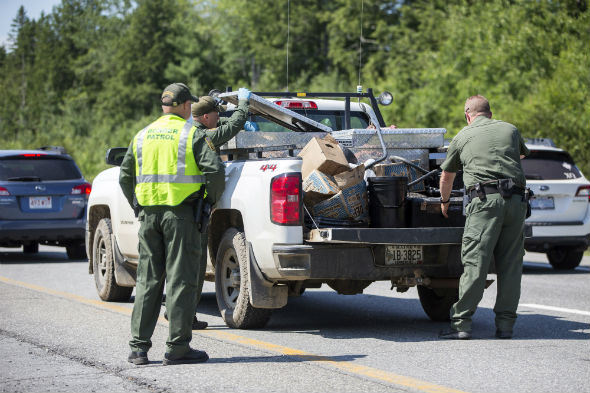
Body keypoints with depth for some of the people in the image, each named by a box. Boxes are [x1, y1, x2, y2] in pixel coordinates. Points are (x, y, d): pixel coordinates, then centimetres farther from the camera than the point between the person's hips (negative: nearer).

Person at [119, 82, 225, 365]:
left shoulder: (143, 136, 13)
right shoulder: (193, 134, -3)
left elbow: (125, 177, 15)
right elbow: (215, 171, -13)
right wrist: (212, 199, 3)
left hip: (149, 213, 5)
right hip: (181, 214, -5)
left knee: (148, 280, 10)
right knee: (180, 279, -2)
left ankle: (138, 347, 9)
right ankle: (177, 347, -2)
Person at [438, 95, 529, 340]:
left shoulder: (463, 136, 16)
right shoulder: (510, 130, 21)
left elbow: (446, 176, 28)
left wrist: (444, 202, 46)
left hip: (485, 200, -3)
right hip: (516, 200, 3)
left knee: (475, 262, -8)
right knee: (510, 264, 7)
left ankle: (461, 323, -12)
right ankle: (505, 324, 6)